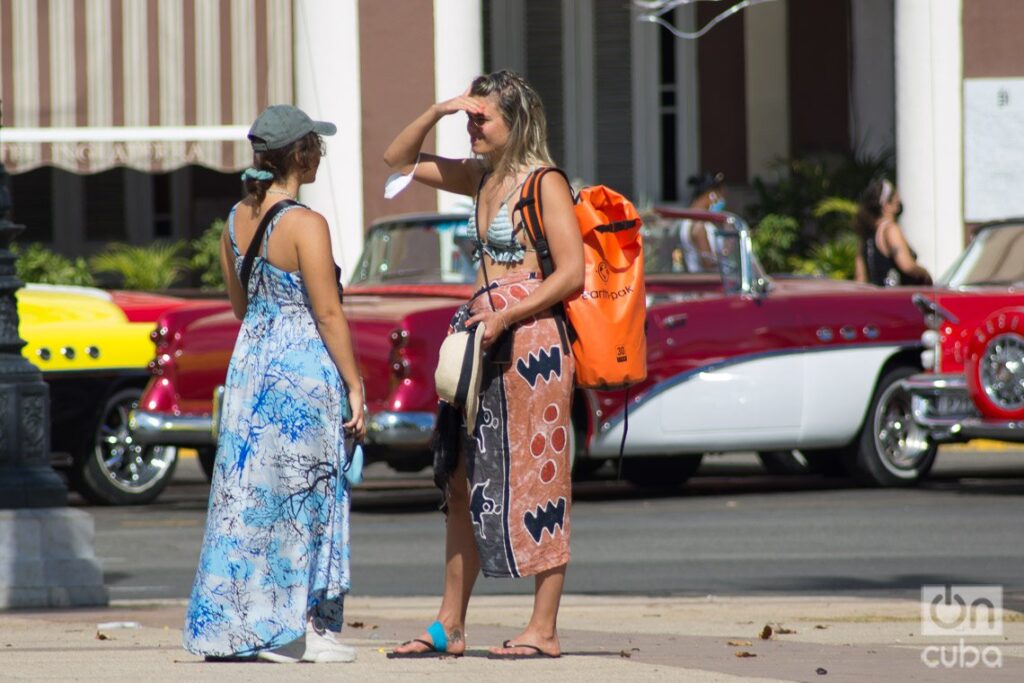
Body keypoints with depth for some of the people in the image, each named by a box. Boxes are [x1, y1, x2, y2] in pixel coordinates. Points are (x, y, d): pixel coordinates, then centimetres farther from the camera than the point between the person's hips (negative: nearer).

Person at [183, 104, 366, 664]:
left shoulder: (237, 219, 6)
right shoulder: (305, 225, -16)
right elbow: (328, 313, -15)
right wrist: (355, 386, -10)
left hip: (249, 360, 7)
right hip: (304, 368, -7)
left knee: (249, 493, 10)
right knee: (302, 494, 0)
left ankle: (236, 624, 12)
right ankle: (294, 630, 2)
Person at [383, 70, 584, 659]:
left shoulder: (545, 184, -9)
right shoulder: (481, 177, 13)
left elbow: (572, 273, -15)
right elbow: (399, 160, 24)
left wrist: (504, 318, -19)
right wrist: (436, 112, 8)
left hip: (532, 339, -8)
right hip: (484, 342, 8)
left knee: (535, 480, -5)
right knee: (465, 482, 9)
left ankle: (544, 630, -2)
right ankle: (450, 626, 14)